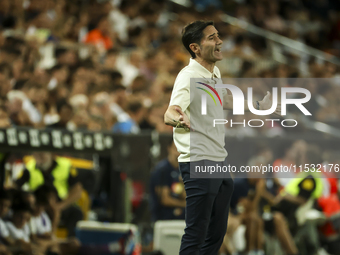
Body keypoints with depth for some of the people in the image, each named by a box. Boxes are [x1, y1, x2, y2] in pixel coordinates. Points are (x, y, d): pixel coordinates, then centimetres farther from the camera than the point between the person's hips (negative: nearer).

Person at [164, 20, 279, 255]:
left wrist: (258, 107, 39)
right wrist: (178, 119, -54)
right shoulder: (189, 77, -16)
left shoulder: (214, 73, 11)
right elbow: (169, 114, -31)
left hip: (220, 163, 9)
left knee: (217, 233, 14)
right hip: (199, 163, -9)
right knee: (196, 235, -8)